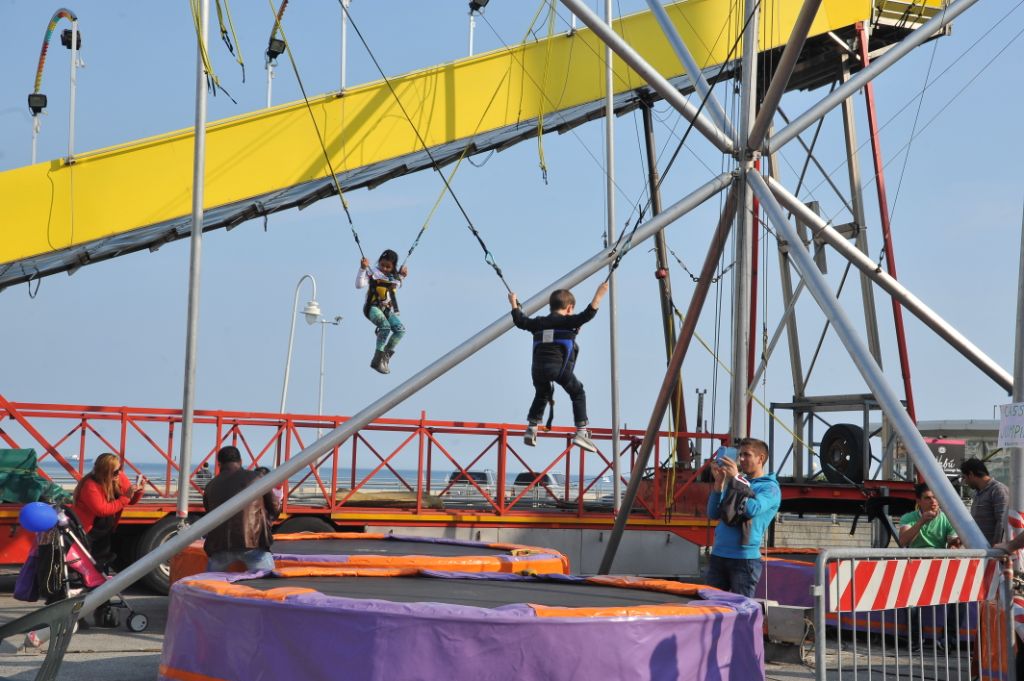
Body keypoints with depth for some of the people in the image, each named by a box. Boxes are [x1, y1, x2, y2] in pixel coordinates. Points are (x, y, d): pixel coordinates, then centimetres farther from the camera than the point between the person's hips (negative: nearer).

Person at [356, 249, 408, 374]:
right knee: (385, 327, -32)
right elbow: (359, 285, -19)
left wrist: (402, 275, 18)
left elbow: (398, 285, 35)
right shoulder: (372, 273, -5)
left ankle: (386, 356, -4)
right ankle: (377, 360, -27)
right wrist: (363, 269, -28)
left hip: (388, 309, 6)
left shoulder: (394, 277, 12)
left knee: (400, 329, -14)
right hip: (373, 307, -6)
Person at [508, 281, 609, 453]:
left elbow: (520, 321, 31)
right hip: (559, 367, -4)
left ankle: (531, 429, 23)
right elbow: (586, 316, -7)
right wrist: (598, 295, -4)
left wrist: (514, 304, 46)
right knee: (578, 394, 11)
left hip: (538, 368, 5)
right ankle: (581, 433, -1)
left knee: (541, 395, 30)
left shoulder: (539, 322, 20)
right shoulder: (568, 321, 6)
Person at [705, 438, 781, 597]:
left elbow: (752, 509, -21)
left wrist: (735, 478, -13)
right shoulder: (734, 483, 17)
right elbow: (713, 513, 10)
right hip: (718, 555, 6)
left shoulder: (770, 488, -1)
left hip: (745, 559, -6)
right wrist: (719, 482, -2)